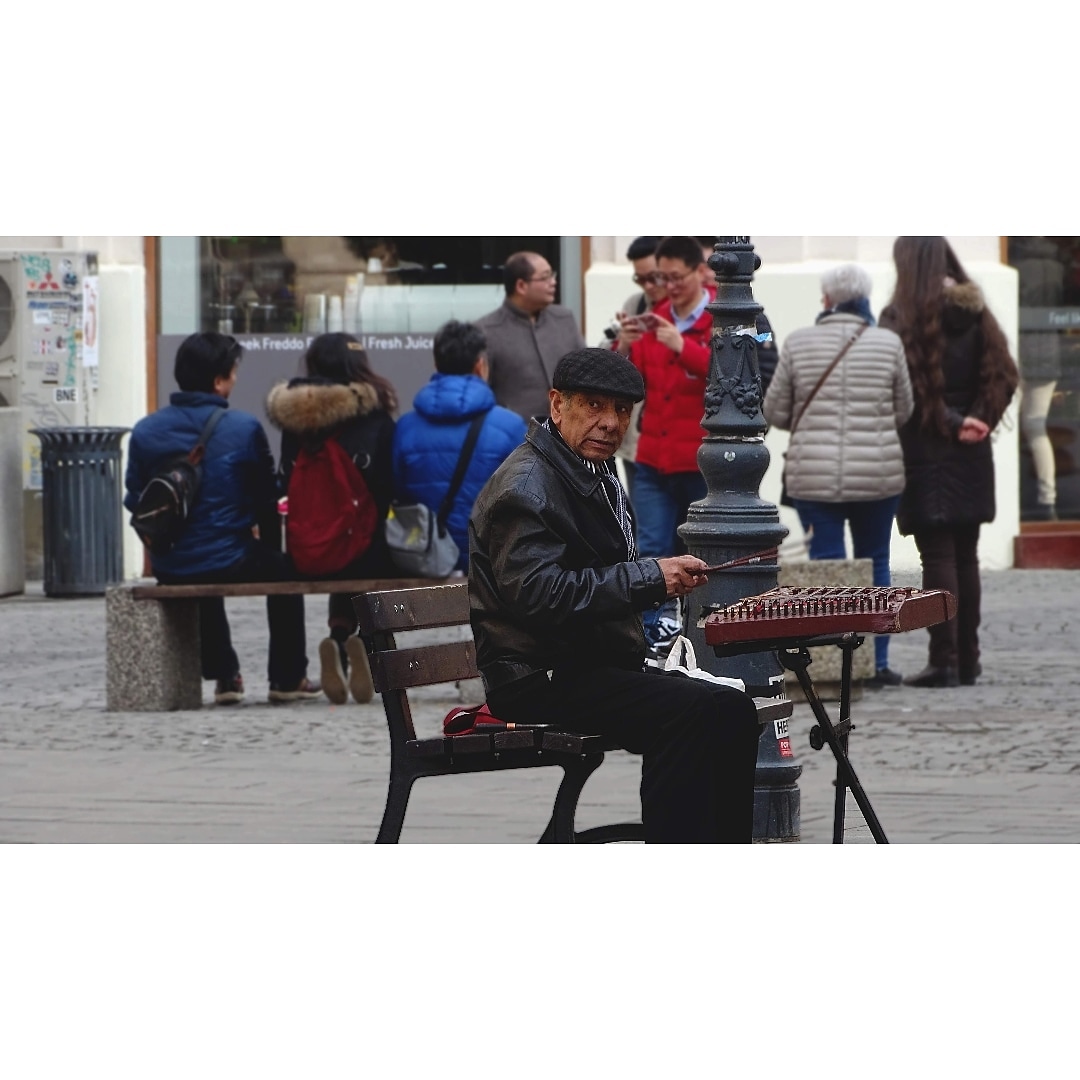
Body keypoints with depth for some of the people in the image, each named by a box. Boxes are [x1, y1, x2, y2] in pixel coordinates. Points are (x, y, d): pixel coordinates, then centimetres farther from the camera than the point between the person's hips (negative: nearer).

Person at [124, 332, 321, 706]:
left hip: (169, 569, 3)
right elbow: (267, 500, -4)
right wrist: (267, 544, 17)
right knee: (282, 569, 30)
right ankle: (288, 678, 33)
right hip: (231, 562, -3)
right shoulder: (244, 428, -12)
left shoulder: (144, 431, -6)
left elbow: (135, 501, 1)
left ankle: (224, 677, 44)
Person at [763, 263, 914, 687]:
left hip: (815, 474, -1)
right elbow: (904, 412, 6)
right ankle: (875, 664, 13)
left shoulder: (798, 343, -3)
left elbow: (775, 411, 2)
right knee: (874, 565, 12)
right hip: (877, 473, 1)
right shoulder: (888, 343, -2)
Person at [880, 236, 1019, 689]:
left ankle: (944, 660, -8)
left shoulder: (901, 316, -10)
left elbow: (909, 385, -17)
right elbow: (1003, 376, 3)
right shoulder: (975, 313, 8)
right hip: (972, 452, 6)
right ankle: (968, 660, 13)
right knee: (966, 557, 11)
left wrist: (952, 425, -11)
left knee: (938, 557, -6)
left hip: (925, 449, -6)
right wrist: (975, 421, -5)